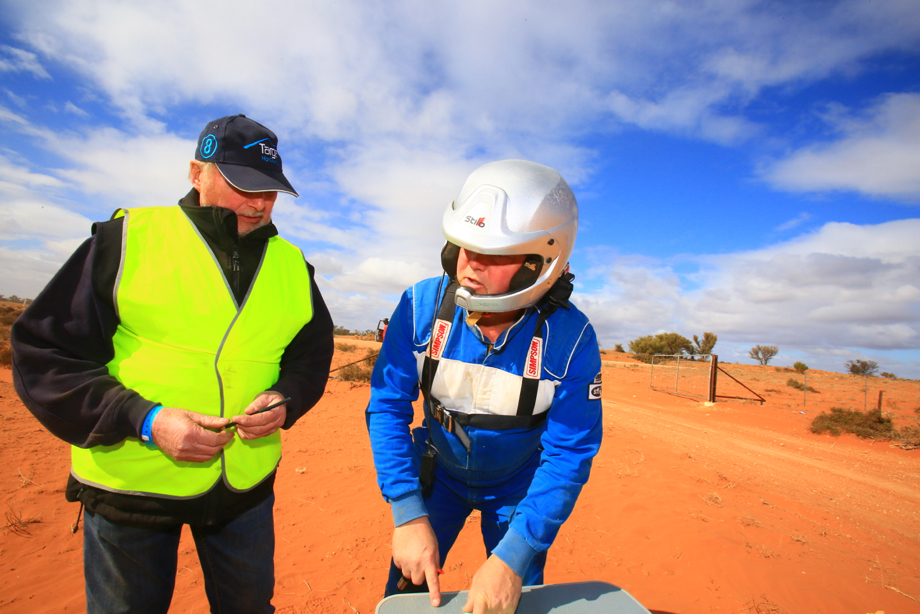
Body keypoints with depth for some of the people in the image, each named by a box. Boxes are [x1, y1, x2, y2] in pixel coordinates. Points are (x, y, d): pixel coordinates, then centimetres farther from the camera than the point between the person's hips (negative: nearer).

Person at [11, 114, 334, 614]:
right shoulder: (128, 239, -8)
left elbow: (313, 354, 11)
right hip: (130, 485, -2)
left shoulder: (292, 266, 2)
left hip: (247, 485, 3)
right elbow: (43, 354, -8)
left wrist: (286, 401, -10)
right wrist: (146, 421, -21)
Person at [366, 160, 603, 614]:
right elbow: (387, 407, -18)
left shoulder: (571, 339, -28)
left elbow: (569, 456, -23)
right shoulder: (421, 306, -24)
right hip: (438, 472, 1)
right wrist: (409, 514, -24)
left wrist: (513, 559, -28)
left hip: (517, 487, 0)